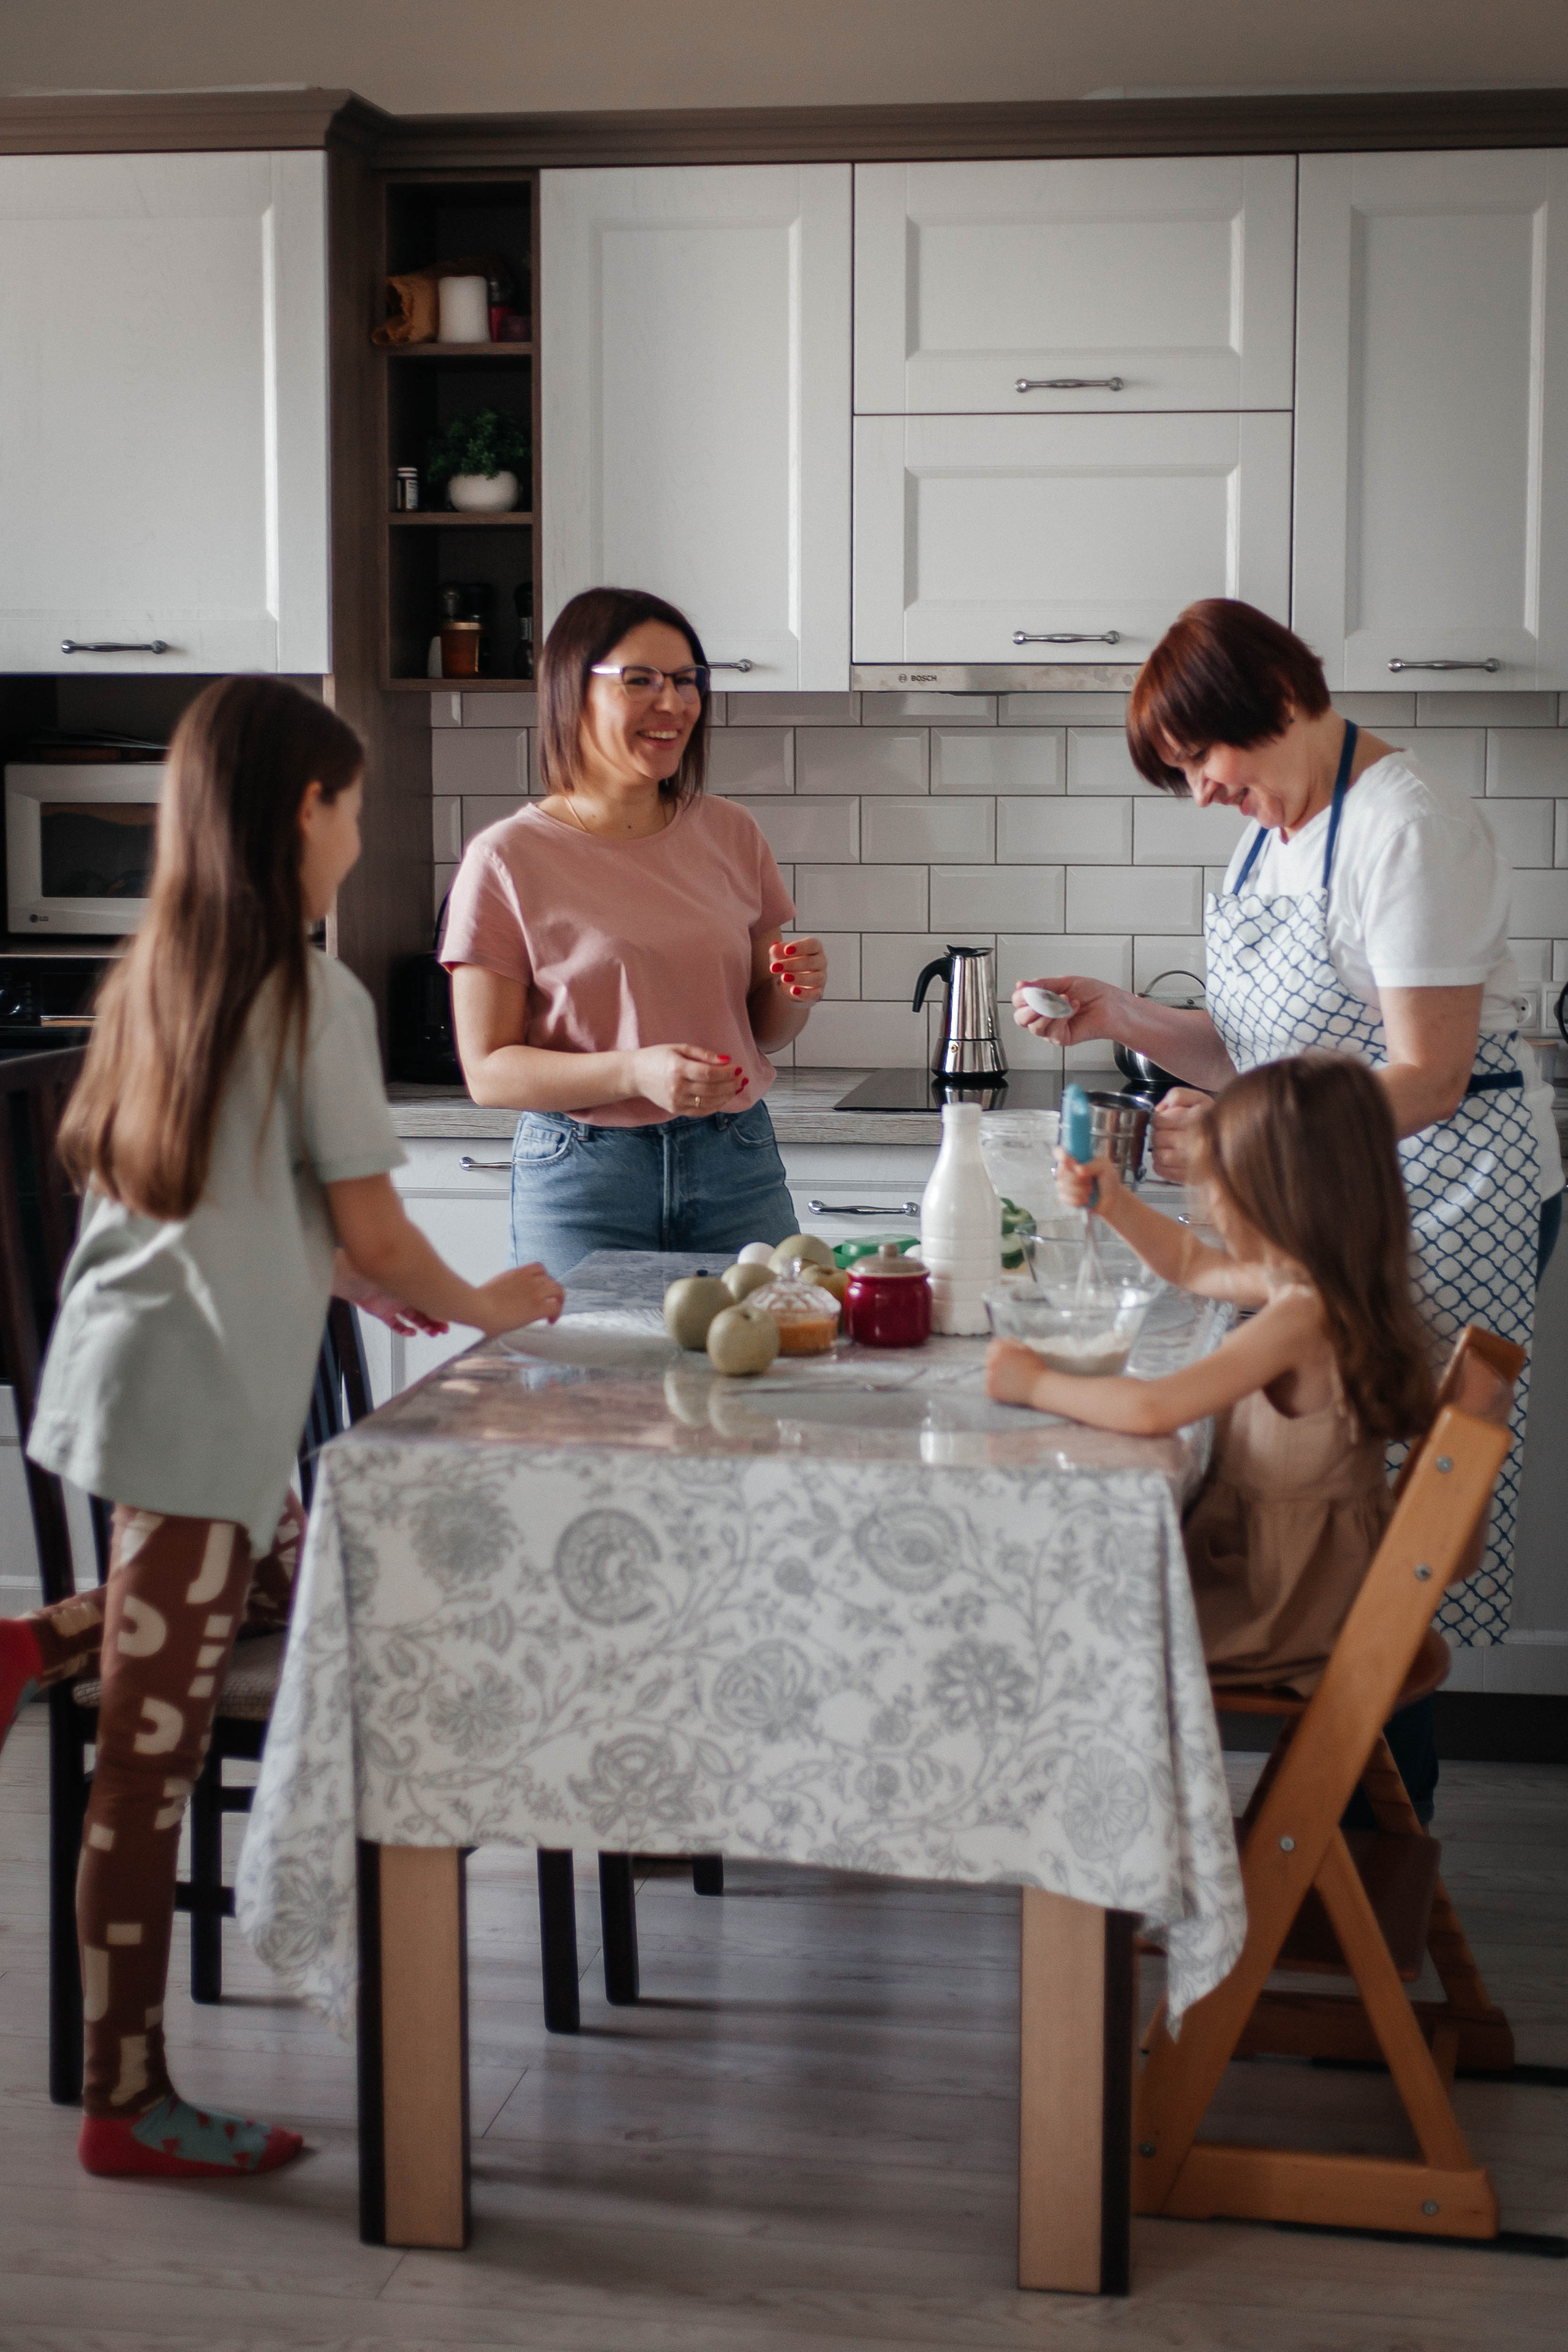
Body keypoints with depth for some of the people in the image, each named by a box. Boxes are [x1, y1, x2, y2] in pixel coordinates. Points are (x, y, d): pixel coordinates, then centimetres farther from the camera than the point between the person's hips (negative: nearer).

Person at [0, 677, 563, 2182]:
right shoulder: (315, 997, -12)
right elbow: (374, 1234, -9)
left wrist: (355, 1279, 24)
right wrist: (486, 1306, 8)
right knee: (151, 1765, -2)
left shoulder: (154, 975, 12)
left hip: (127, 1374, 8)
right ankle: (128, 2107, 7)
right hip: (200, 1408, -8)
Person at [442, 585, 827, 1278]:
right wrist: (636, 1072, -22)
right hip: (580, 1177, -3)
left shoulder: (730, 834, 8)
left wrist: (794, 993, -5)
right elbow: (490, 1071, -9)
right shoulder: (508, 858, -5)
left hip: (737, 1166, 4)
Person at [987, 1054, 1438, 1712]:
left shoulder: (1303, 1316, -29)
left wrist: (1036, 1383, -22)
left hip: (1287, 1602, -9)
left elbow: (1151, 1409, -37)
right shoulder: (1302, 1283, 0)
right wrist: (1114, 1203, 10)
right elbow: (1194, 1266, 22)